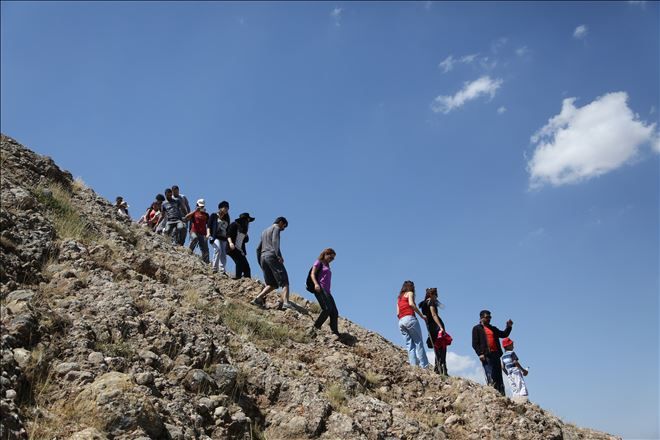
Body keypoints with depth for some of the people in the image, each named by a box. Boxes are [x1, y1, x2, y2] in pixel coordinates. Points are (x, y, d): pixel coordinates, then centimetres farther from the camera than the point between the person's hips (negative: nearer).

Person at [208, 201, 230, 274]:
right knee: (218, 250, -27)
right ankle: (215, 268, -24)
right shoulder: (214, 215, 9)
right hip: (215, 237, -5)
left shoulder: (226, 219, 22)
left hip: (224, 239, 6)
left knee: (223, 255, -5)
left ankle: (222, 270, -6)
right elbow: (209, 225, 2)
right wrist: (209, 233, -14)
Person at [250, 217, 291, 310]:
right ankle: (285, 302, -30)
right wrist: (279, 255, -23)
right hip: (272, 256, -8)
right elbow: (275, 241, -13)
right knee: (284, 281, -13)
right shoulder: (276, 228, 6)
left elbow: (258, 249, 28)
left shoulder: (264, 231, 31)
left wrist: (260, 263, 27)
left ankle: (258, 298, -8)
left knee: (271, 284, 9)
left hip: (263, 257, 8)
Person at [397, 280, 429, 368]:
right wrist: (421, 315, -11)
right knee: (418, 342, -6)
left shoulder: (399, 298, 28)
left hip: (401, 322, 7)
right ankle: (424, 366, -12)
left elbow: (398, 313, 18)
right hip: (410, 318, -6)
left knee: (410, 345, 2)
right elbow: (411, 304, -12)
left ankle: (413, 365, -9)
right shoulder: (409, 293, 8)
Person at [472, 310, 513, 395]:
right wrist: (480, 354, -13)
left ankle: (501, 394, 4)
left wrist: (509, 327, 4)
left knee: (499, 376, 4)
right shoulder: (477, 328, 6)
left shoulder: (493, 328, 24)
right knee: (490, 376, -12)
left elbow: (504, 334, 21)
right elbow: (475, 343, -2)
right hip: (486, 355, -6)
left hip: (495, 354, 6)